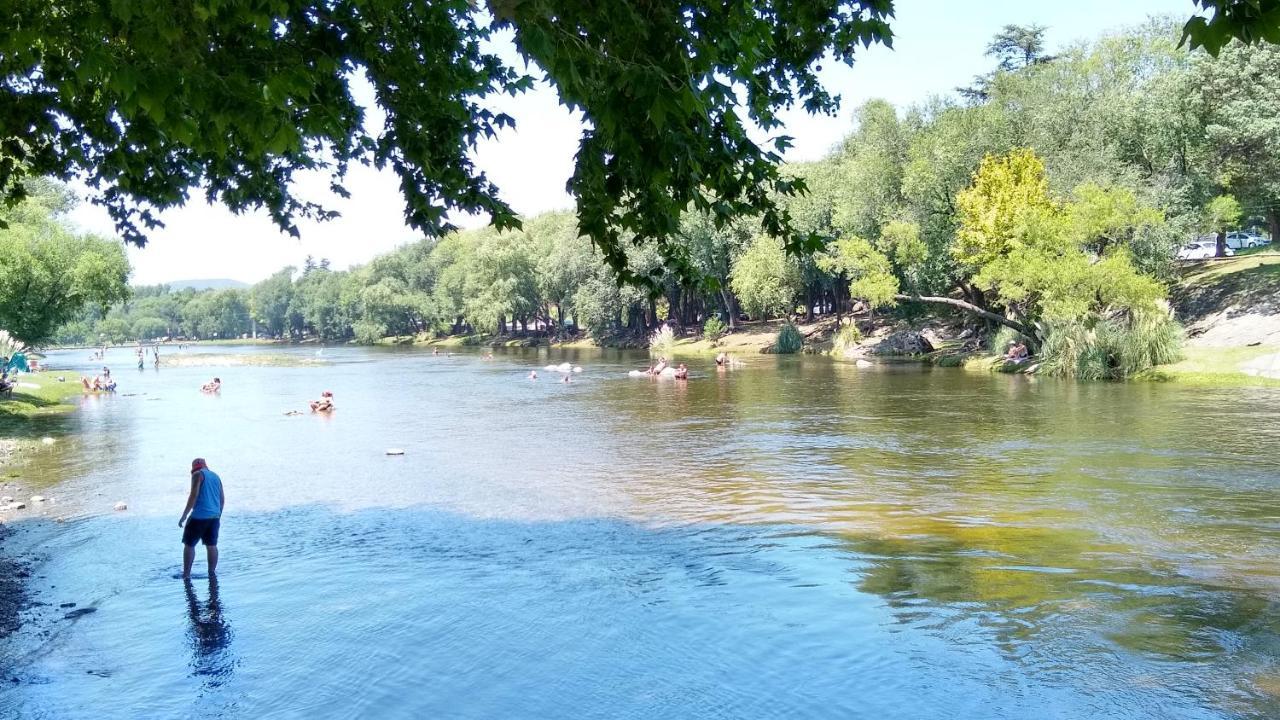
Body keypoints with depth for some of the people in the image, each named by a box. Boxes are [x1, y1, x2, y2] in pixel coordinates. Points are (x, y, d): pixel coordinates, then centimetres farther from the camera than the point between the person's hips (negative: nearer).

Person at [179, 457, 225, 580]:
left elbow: (193, 496, -14)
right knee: (212, 545, 11)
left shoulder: (198, 475, -4)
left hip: (199, 516, -7)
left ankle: (186, 574, 2)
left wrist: (184, 515, -11)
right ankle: (212, 572, 11)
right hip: (214, 516, 7)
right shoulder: (216, 476, 17)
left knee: (189, 544, 3)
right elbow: (222, 498, 18)